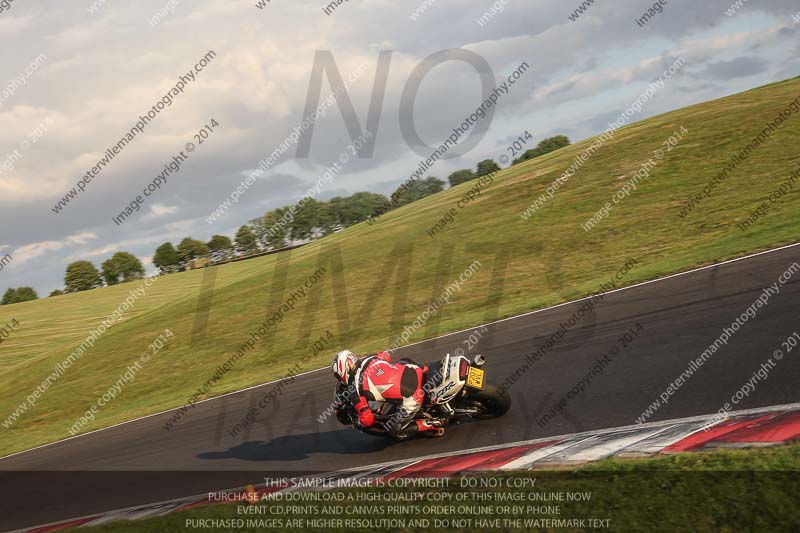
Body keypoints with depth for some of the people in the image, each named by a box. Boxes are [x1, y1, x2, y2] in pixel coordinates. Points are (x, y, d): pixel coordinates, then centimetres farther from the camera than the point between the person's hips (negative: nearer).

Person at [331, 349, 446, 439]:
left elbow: (367, 419, -7)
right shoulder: (370, 358, 11)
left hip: (411, 399, -8)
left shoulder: (355, 389, -7)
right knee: (404, 362, 39)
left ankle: (430, 425, 0)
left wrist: (358, 423, 15)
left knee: (394, 431, 10)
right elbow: (386, 356, 34)